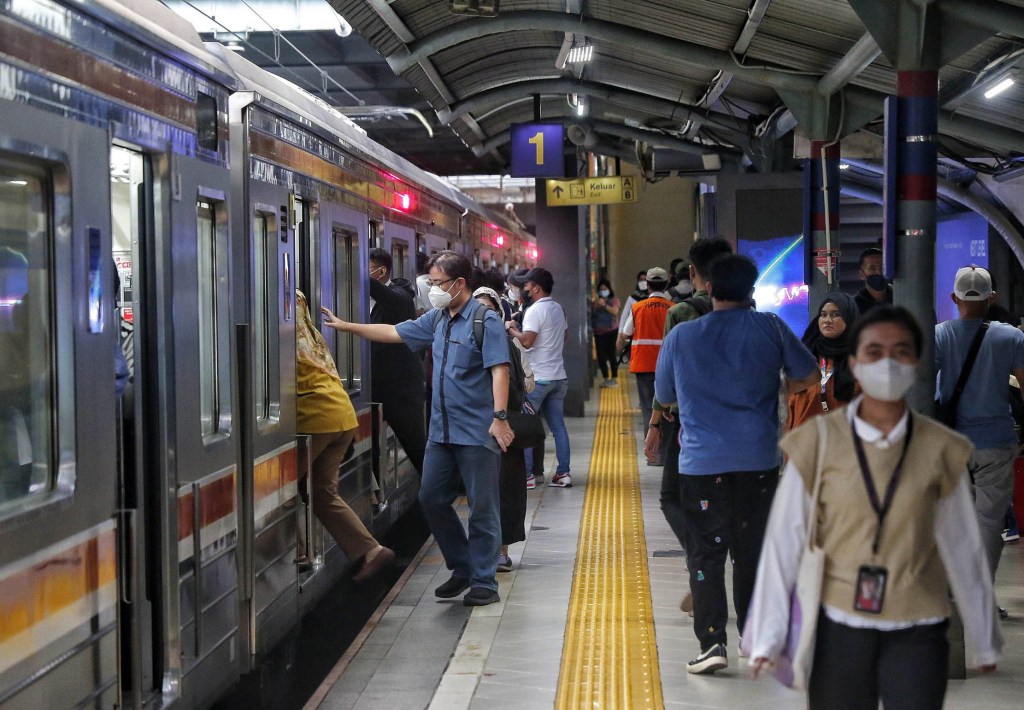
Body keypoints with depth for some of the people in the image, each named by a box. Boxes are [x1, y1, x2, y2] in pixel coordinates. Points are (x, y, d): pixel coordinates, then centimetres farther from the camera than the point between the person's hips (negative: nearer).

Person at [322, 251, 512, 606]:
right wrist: (345, 326, 20)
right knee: (431, 499, 12)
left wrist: (500, 417, -26)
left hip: (477, 432, -8)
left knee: (482, 509, 0)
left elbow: (499, 369, -18)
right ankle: (462, 567, 26)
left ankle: (484, 581, 9)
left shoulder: (485, 320, -11)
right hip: (441, 430, 8)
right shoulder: (436, 320, 13)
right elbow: (394, 332, 22)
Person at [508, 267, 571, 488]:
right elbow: (565, 335, 25)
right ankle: (563, 473, 9)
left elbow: (527, 340, -22)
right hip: (558, 376, 8)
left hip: (538, 377, -8)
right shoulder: (557, 309, 12)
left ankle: (526, 474, -4)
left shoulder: (535, 310, -14)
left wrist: (511, 330, -6)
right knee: (558, 426, 9)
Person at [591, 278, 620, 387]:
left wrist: (604, 305, -24)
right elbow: (591, 314, 9)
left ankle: (614, 379, -3)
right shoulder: (595, 302, 15)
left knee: (611, 354, -8)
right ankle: (606, 379, 9)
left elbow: (615, 311, -14)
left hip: (611, 330, -4)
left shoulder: (614, 300, 4)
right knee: (601, 356, 1)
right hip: (598, 332, 4)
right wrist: (595, 307, -7)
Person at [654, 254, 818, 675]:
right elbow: (809, 376, 11)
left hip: (702, 462, -1)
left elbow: (664, 397, 13)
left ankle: (712, 641, -8)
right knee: (753, 552, 14)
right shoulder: (770, 328, 1)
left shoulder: (681, 336, 0)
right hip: (758, 459, 2)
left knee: (706, 553, 2)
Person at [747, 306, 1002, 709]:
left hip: (917, 632, 1)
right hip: (837, 629, -1)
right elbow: (784, 541, -6)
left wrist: (984, 641, 11)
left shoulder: (940, 450, -2)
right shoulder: (818, 442, -7)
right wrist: (767, 636, -8)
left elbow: (963, 549, 5)